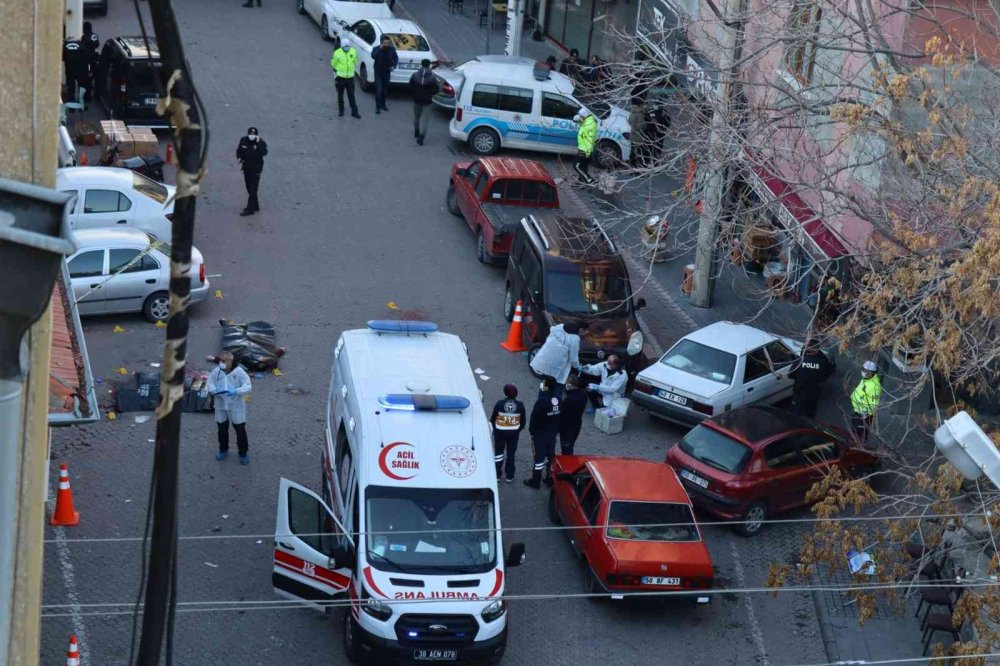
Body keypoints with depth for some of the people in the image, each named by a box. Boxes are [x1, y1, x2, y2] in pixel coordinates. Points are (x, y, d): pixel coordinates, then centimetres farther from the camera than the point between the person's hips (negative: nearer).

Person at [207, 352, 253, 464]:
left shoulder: (239, 371, -15)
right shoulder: (216, 371, -6)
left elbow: (247, 387, -16)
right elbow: (210, 385, -1)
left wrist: (236, 391, -33)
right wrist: (216, 390, -24)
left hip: (236, 405, -3)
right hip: (221, 405, 3)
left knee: (240, 430, 2)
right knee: (222, 429, 18)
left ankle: (243, 453, 17)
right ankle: (223, 450, 38)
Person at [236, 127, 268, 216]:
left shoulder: (261, 142, -15)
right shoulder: (243, 141, -1)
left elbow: (264, 152, -33)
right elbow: (239, 150, 16)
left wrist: (258, 143, -38)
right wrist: (239, 157, -3)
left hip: (256, 169, -6)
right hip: (246, 167, 6)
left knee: (253, 189, -8)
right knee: (249, 188, 16)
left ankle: (250, 209, -7)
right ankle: (255, 206, 30)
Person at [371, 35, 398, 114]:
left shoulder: (391, 49, -4)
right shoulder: (376, 49, -13)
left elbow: (396, 58, 7)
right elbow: (373, 56, -33)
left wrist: (394, 65, -11)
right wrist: (380, 48, -34)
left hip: (387, 72, 3)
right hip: (378, 73, -3)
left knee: (385, 90, 13)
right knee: (379, 90, -9)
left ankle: (383, 104, 28)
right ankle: (378, 107, -3)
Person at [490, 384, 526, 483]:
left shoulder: (499, 404, -14)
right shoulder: (520, 405, -9)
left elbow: (492, 419, -5)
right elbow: (523, 420, 2)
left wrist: (494, 429, 12)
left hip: (500, 432, -1)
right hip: (514, 433, 1)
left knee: (498, 452, 14)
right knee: (511, 454, 12)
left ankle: (497, 475, 18)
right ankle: (509, 476, 17)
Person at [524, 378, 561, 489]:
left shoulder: (541, 401, -26)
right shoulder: (558, 399, -4)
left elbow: (534, 417, -18)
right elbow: (559, 416, 6)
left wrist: (531, 431, -5)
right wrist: (557, 430, 16)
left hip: (540, 433, -6)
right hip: (552, 432, 6)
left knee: (539, 456, 3)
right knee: (551, 455, 18)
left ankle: (535, 481, 12)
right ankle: (550, 479, 28)